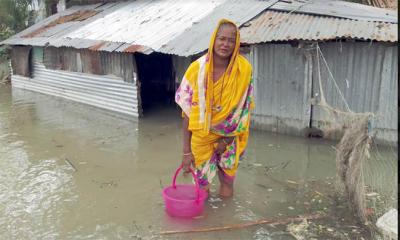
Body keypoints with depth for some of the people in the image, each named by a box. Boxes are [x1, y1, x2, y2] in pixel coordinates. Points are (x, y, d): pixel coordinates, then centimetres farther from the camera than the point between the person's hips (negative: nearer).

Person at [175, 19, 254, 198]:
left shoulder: (244, 69, -15)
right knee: (201, 190, 12)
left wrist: (227, 139, -6)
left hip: (230, 135, 1)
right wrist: (186, 151, -13)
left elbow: (243, 108, -7)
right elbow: (187, 111, -13)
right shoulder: (197, 69, -17)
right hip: (201, 135, 0)